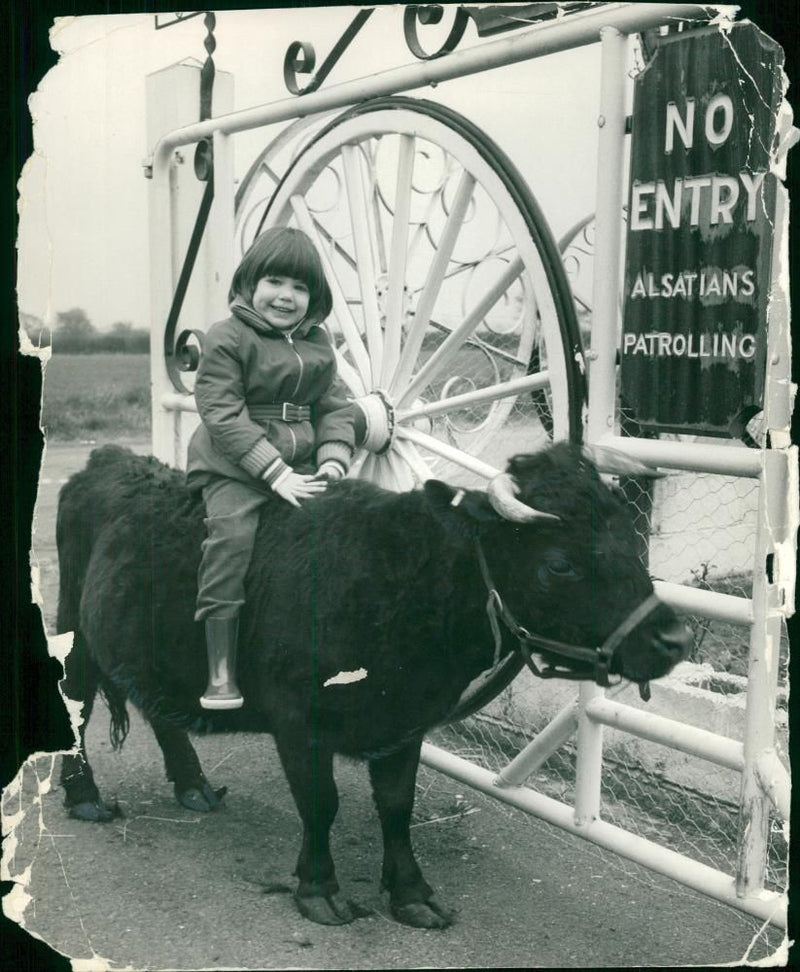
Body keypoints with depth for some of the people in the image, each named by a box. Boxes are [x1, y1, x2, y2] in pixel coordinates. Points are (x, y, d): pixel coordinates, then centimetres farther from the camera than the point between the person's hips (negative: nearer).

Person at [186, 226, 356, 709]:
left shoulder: (318, 342, 13)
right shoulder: (228, 338, -5)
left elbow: (335, 406, 14)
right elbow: (224, 414, -13)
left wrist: (333, 460, -5)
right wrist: (275, 472, -19)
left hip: (300, 466, 5)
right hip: (234, 468, -5)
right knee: (231, 539, -22)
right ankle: (221, 674, -13)